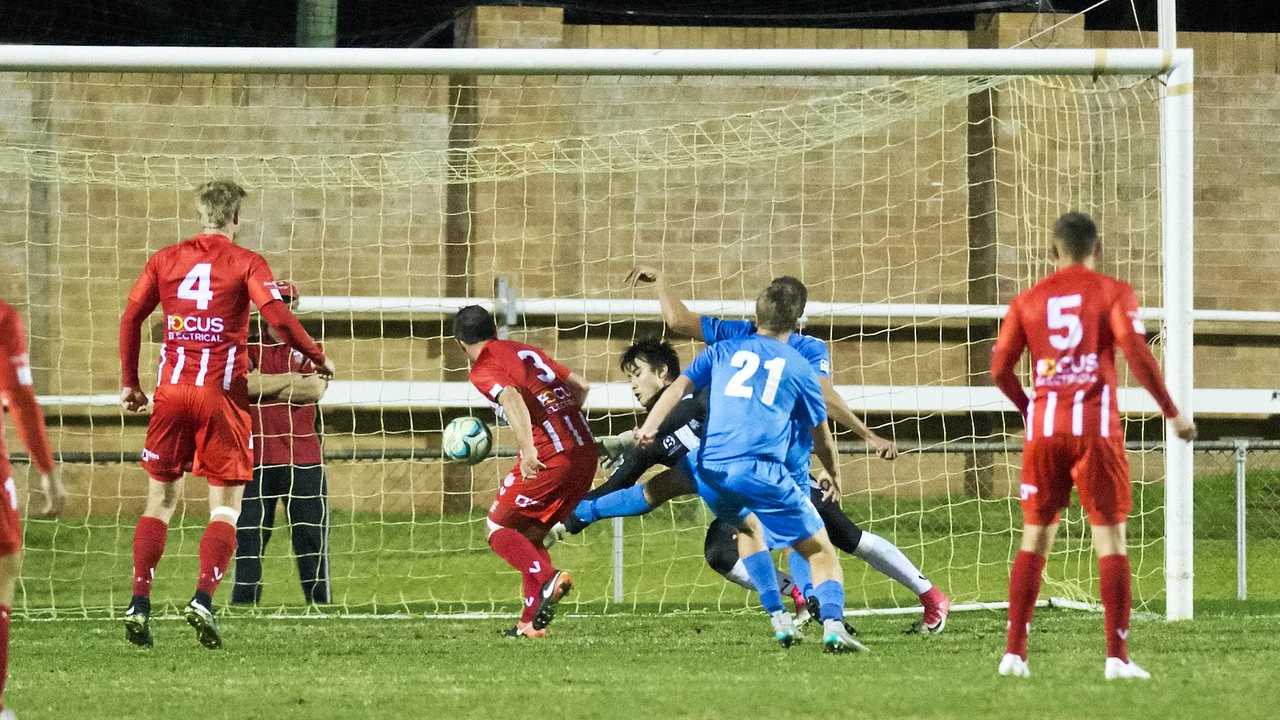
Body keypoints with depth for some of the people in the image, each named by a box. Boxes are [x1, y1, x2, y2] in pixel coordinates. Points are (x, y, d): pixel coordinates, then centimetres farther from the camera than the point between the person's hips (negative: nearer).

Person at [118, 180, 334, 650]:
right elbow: (278, 319, -12)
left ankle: (139, 603, 0)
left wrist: (129, 382, 17)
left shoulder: (166, 259, 9)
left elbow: (131, 317, 9)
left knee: (161, 500, 12)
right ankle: (203, 598, -16)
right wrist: (318, 358, 2)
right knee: (225, 506, 3)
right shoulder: (245, 263, -2)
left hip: (172, 388, 3)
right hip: (222, 393, -3)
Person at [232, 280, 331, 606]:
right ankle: (243, 606, 2)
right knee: (249, 536, -2)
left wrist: (262, 386, -8)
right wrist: (292, 379, -8)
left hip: (303, 458, 1)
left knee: (312, 537, 2)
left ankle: (319, 602, 7)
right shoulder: (246, 346, 7)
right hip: (255, 456, -1)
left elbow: (315, 389, -9)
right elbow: (241, 382, -14)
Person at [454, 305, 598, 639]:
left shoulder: (484, 370, -2)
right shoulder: (525, 350, 21)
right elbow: (580, 386, 25)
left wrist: (528, 449, -33)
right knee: (530, 533, 20)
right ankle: (532, 622, 13)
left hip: (548, 458, -7)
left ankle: (549, 578, -17)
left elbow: (512, 398, -23)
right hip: (586, 454, 7)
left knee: (497, 526, 7)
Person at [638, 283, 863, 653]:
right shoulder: (799, 367, 15)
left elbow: (679, 386, 6)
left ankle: (779, 619, 20)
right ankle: (832, 622, -20)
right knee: (820, 550, 5)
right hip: (761, 470, -3)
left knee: (748, 528, 32)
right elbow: (820, 432, 24)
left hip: (711, 471, 3)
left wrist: (649, 427, -5)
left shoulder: (724, 351, 21)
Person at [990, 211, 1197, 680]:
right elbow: (1135, 352, -12)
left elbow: (1000, 369, 6)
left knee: (1035, 539, 10)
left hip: (1044, 429, 3)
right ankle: (1117, 657, -8)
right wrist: (1172, 413, -4)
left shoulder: (1027, 301, 10)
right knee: (1110, 539, 0)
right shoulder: (1113, 293, 1)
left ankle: (1014, 653, 4)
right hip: (1096, 427, -3)